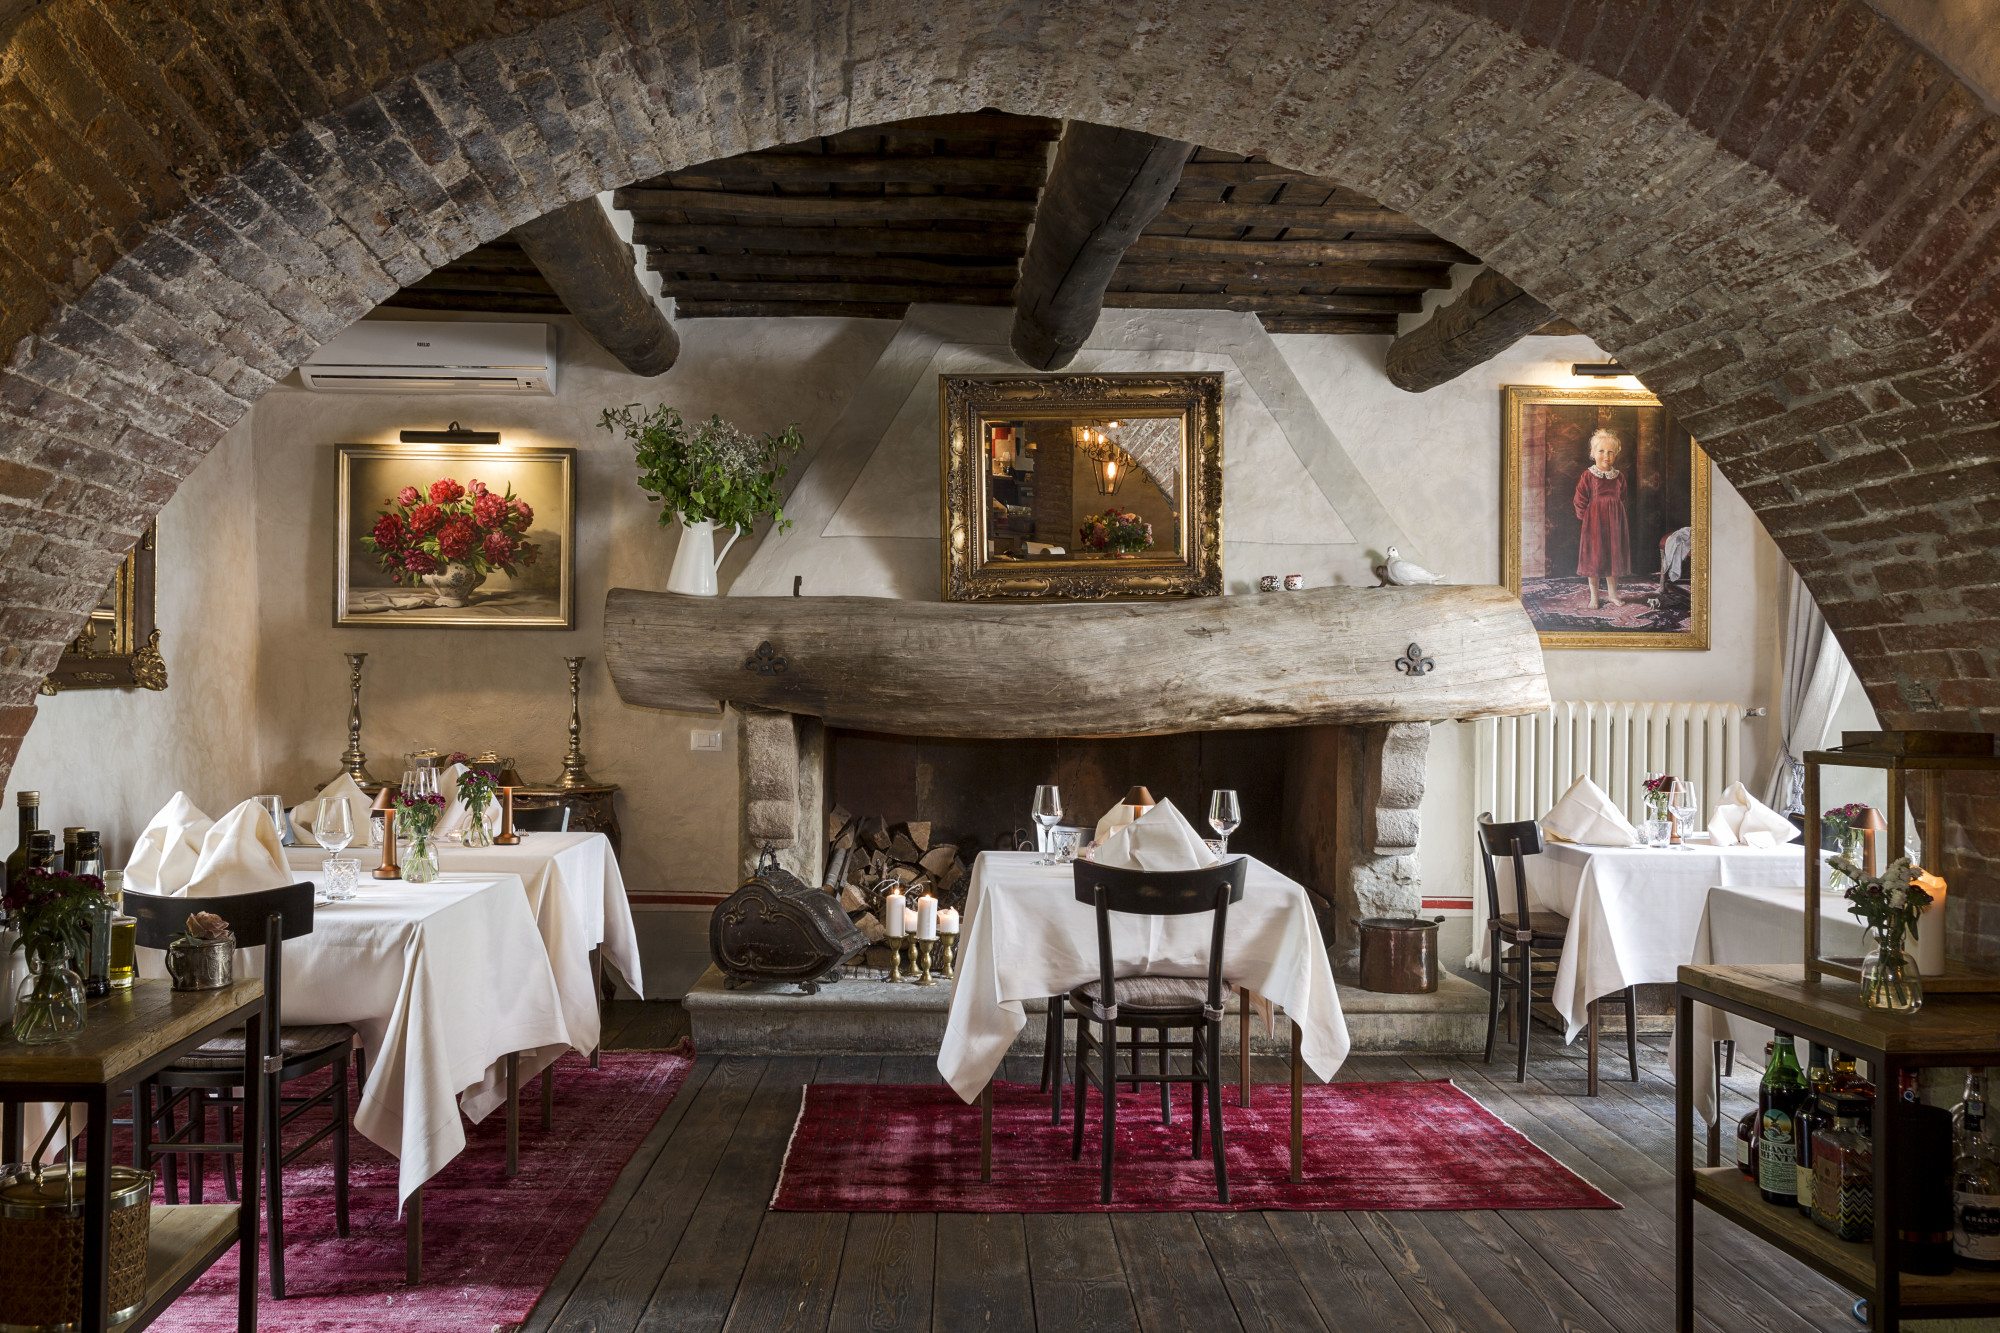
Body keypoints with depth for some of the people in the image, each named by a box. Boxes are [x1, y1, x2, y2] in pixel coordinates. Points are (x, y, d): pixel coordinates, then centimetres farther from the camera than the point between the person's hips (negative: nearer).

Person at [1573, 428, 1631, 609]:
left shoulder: (1619, 476, 5)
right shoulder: (1588, 476, -8)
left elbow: (1622, 500, 13)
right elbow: (1580, 500, -6)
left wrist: (1618, 517, 5)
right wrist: (1585, 517, -10)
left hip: (1614, 522, 4)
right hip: (1594, 522, -4)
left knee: (1613, 555, 10)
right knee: (1593, 557, 1)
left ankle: (1611, 593, 24)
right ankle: (1594, 596, 12)